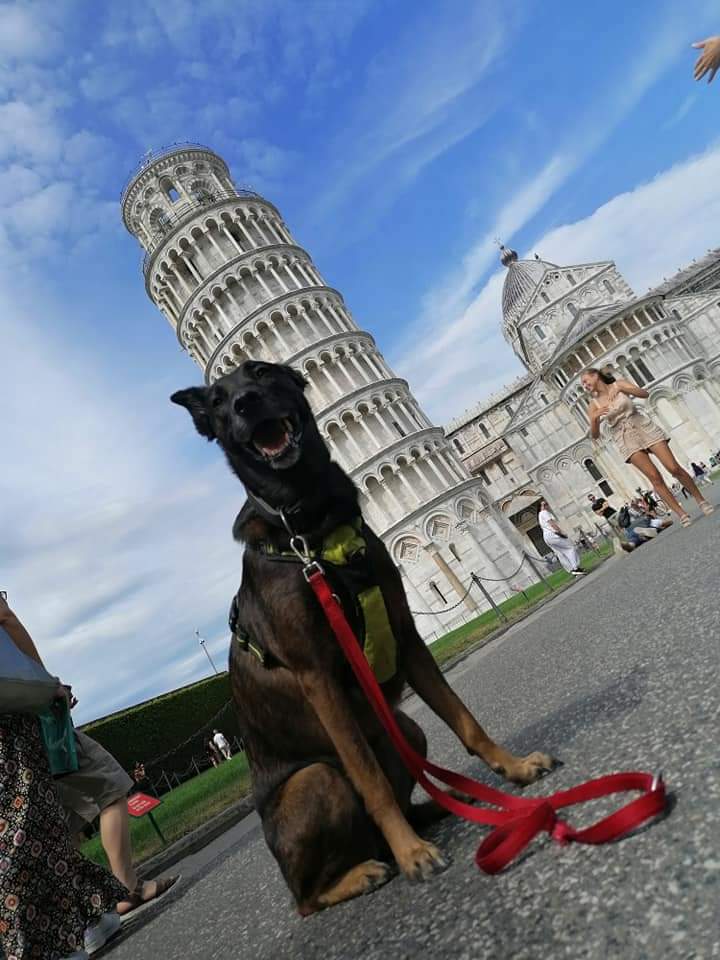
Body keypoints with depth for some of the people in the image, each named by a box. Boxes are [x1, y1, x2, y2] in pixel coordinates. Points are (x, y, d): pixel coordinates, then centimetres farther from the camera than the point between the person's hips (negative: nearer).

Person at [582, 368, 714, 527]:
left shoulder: (618, 384, 2)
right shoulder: (593, 404, 2)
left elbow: (645, 394, -12)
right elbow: (594, 435, -3)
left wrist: (620, 388, -23)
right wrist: (594, 418, -22)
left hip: (643, 427, 0)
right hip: (625, 439, 0)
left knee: (674, 468, -7)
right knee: (654, 476, -11)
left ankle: (701, 500, 10)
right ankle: (681, 514, -4)